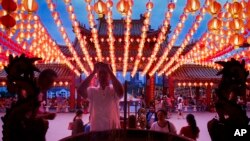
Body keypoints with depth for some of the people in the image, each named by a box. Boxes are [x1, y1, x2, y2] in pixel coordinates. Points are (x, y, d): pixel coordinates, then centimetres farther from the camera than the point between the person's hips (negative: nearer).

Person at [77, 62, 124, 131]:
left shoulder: (114, 90, 0)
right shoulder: (92, 91, 4)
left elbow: (120, 91, -24)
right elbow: (80, 90, -15)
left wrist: (110, 71, -21)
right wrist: (93, 72, -15)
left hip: (113, 130, -1)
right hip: (95, 130, 1)